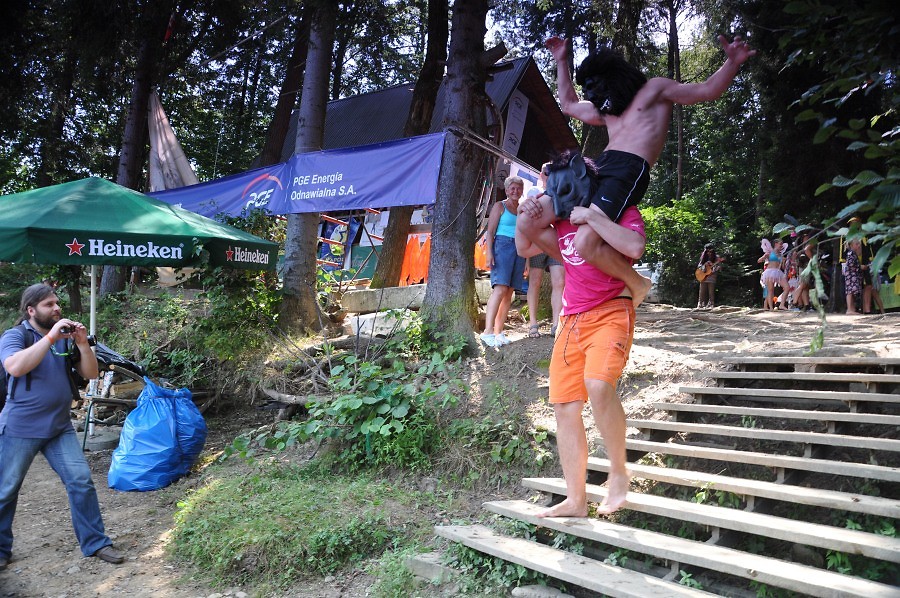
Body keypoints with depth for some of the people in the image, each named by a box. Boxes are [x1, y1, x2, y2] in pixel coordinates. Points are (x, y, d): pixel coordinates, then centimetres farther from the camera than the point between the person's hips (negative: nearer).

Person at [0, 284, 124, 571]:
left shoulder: (65, 337, 5)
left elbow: (90, 373, 1)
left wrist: (82, 343, -14)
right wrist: (50, 337, -27)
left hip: (60, 427, 4)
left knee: (81, 482, 0)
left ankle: (96, 543, 9)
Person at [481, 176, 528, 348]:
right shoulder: (500, 206, 6)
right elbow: (490, 231, -1)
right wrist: (489, 253, -14)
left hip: (519, 250, 6)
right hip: (503, 246, -6)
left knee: (509, 292, 1)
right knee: (500, 288, -19)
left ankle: (498, 332, 5)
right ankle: (488, 332, -23)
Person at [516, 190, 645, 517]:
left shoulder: (620, 209, 2)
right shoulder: (561, 218, 19)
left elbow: (635, 247, -18)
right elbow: (524, 246, 13)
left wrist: (591, 216, -15)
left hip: (611, 312, -6)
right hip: (571, 318, 6)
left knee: (598, 384, -31)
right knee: (565, 407, 1)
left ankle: (618, 472, -7)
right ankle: (575, 500, 11)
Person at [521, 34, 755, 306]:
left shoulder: (654, 90, 17)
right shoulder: (606, 113, 35)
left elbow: (707, 90, 11)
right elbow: (568, 104, 47)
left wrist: (732, 63, -6)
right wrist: (561, 62, 47)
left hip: (629, 170, -8)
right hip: (596, 169, 8)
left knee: (586, 244, -30)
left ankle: (636, 283, -2)